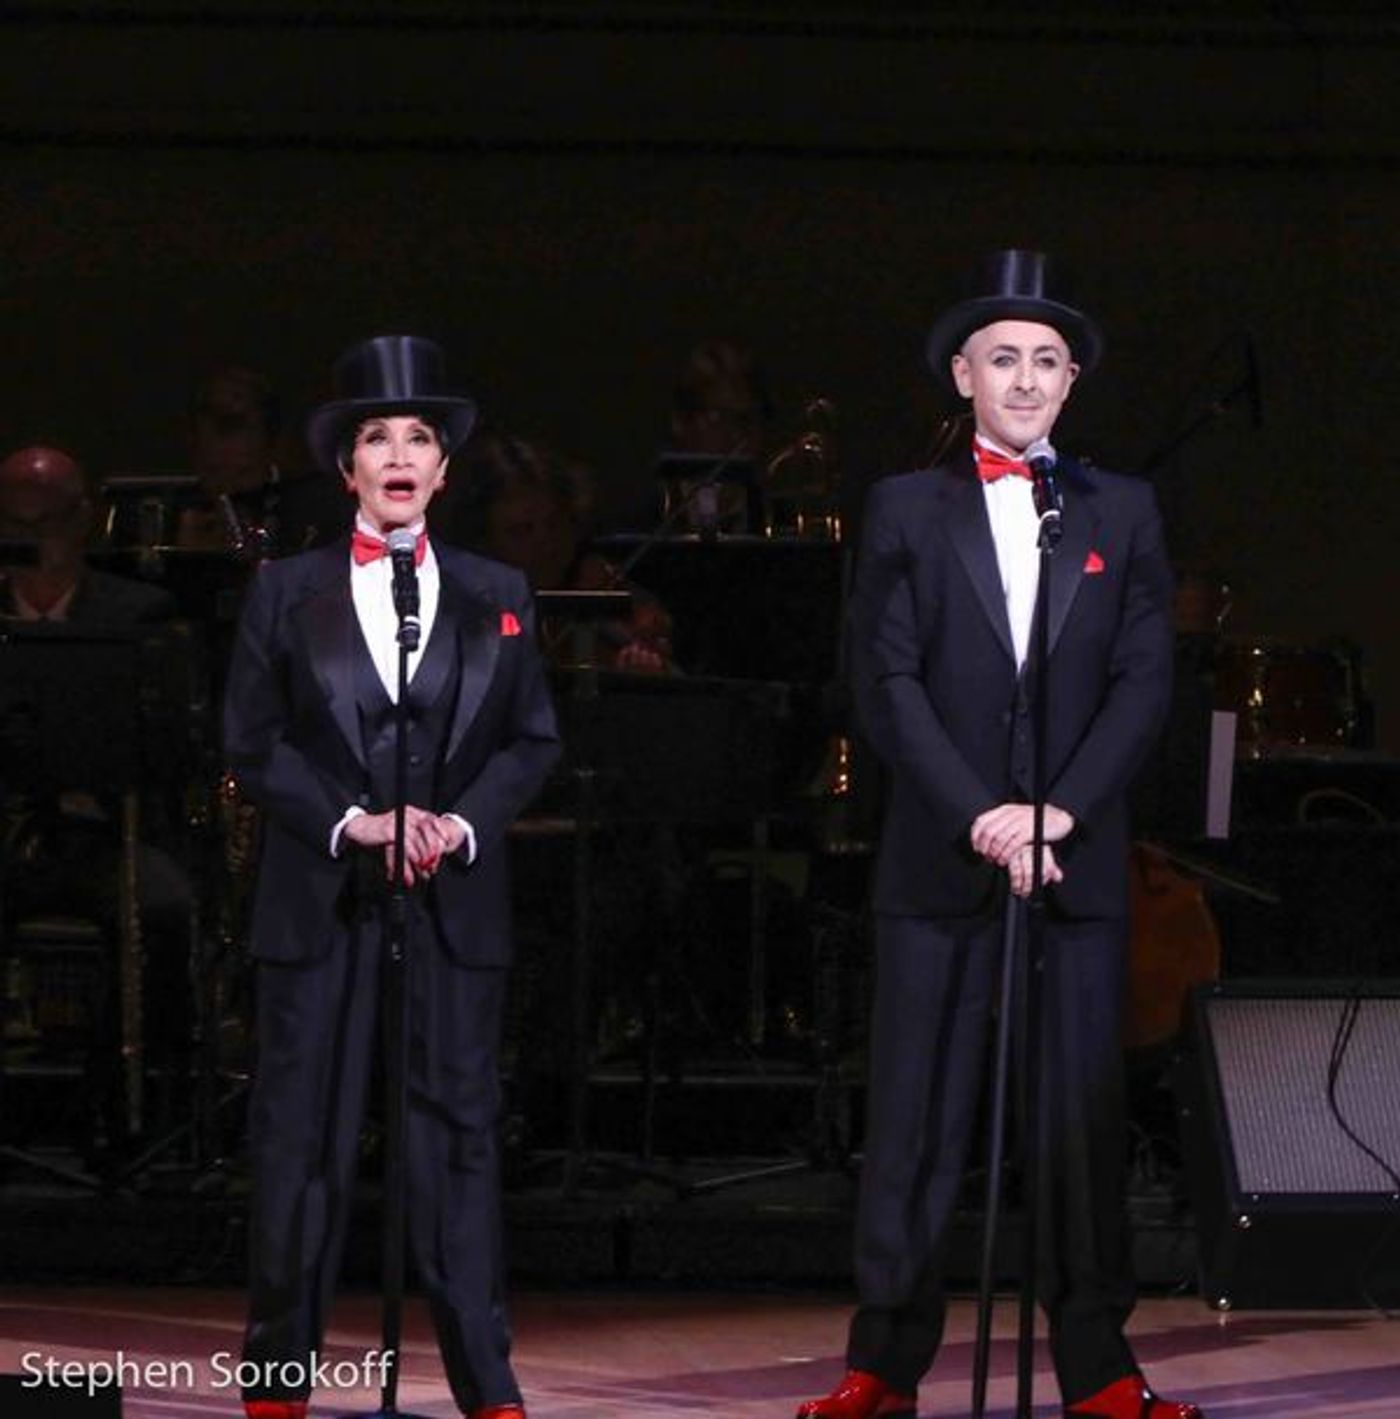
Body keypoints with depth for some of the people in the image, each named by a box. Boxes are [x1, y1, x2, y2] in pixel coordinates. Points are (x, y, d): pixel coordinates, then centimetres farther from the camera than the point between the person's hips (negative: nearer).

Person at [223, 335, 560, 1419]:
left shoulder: (497, 595, 10)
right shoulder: (286, 593, 6)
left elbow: (534, 739, 8)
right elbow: (253, 742, 2)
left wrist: (463, 823, -10)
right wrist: (352, 824, -11)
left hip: (456, 900, 1)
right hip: (319, 898, -1)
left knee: (460, 1126, 0)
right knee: (303, 1131, 1)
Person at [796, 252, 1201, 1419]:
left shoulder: (1123, 514, 11)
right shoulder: (906, 511, 8)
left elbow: (1145, 683, 4)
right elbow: (888, 683, 0)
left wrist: (1058, 810, -9)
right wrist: (979, 816, -11)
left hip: (1079, 862, 1)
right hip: (939, 862, -1)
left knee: (1085, 1116, 1)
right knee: (916, 1119, -1)